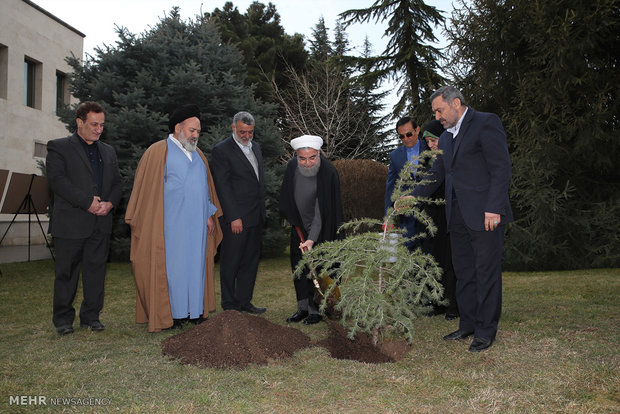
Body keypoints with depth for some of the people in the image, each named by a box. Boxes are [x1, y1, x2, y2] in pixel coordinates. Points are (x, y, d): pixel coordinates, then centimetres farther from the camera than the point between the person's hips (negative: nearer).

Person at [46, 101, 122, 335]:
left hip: (101, 222, 4)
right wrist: (87, 201, -16)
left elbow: (117, 182, 15)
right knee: (66, 272, 4)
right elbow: (57, 179, -10)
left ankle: (91, 316, 17)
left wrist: (110, 203, -5)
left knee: (96, 269, 6)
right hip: (70, 223, -4)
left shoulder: (108, 151, 19)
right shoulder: (59, 147, 3)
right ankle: (63, 319, 16)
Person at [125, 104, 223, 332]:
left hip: (197, 224, 6)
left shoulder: (198, 155, 18)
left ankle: (195, 311, 15)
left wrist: (210, 215, 15)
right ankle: (172, 314, 6)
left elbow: (207, 187, 23)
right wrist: (151, 224, -10)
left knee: (196, 264, 8)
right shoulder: (158, 152, -2)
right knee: (172, 265, -3)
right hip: (171, 224, -6)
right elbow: (147, 188, -5)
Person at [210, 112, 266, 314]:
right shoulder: (221, 150, -9)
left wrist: (261, 210, 16)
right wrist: (234, 217, -18)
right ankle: (229, 304, 14)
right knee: (231, 262, 2)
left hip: (256, 216, 8)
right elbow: (222, 186, -14)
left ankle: (244, 301, 23)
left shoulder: (256, 147, 14)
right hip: (237, 217, -7)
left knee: (250, 260, 13)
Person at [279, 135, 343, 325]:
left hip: (321, 229, -5)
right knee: (298, 267, 9)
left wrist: (312, 238, -31)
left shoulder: (328, 172, -24)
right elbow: (286, 197, 10)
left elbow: (321, 211, -26)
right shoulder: (291, 167, -7)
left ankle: (316, 309, 8)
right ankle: (303, 308, 20)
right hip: (299, 227, 5)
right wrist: (294, 220, 7)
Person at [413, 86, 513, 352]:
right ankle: (468, 324, 23)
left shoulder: (486, 123, -5)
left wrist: (494, 208, -18)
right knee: (463, 272, 12)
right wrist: (413, 198, 8)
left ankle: (486, 331, 9)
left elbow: (501, 168, -12)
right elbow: (437, 175, 22)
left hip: (485, 215, -8)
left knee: (486, 272, -1)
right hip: (458, 217, 8)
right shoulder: (446, 138, 19)